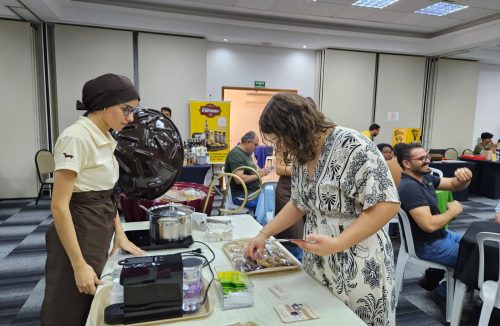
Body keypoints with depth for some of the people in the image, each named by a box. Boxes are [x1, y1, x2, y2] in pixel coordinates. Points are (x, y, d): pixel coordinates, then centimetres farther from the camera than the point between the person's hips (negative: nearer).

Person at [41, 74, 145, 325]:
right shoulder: (76, 137, -20)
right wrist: (79, 265, -23)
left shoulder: (105, 139, 7)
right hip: (78, 234, -8)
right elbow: (59, 205, -23)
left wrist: (120, 234, 11)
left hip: (102, 234, 9)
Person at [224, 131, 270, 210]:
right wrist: (258, 175, -15)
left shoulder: (246, 154, 17)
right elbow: (239, 179, -22)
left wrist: (261, 172, 2)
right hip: (241, 195, -10)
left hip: (253, 191, 10)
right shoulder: (236, 154, -14)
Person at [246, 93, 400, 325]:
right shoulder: (302, 156, 4)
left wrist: (336, 244, -26)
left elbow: (387, 205, -20)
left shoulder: (353, 147, -20)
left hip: (358, 270, -6)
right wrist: (264, 234, 8)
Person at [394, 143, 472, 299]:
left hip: (441, 235, 10)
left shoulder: (425, 178, 2)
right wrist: (453, 211, -16)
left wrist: (465, 178, -16)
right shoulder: (409, 187, -27)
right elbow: (429, 225, -33)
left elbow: (455, 185, 7)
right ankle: (448, 290, 20)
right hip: (428, 245, -10)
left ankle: (434, 276, 26)